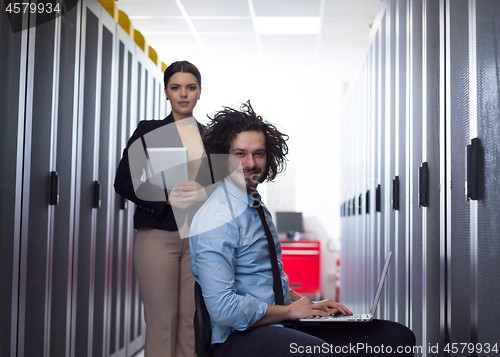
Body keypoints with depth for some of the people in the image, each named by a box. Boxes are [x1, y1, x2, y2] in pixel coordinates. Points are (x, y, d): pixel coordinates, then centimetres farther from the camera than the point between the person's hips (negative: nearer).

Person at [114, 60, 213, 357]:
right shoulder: (148, 131, 6)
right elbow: (124, 181, 0)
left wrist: (204, 193, -10)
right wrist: (167, 198, -14)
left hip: (199, 236, 3)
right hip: (158, 235, -2)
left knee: (190, 320, 2)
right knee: (161, 321, -4)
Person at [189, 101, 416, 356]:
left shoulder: (257, 208, 15)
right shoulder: (217, 222, -15)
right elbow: (223, 310, -21)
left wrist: (309, 305, 10)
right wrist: (289, 310, -10)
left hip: (280, 324, 9)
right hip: (240, 336, -9)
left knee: (399, 336, -3)